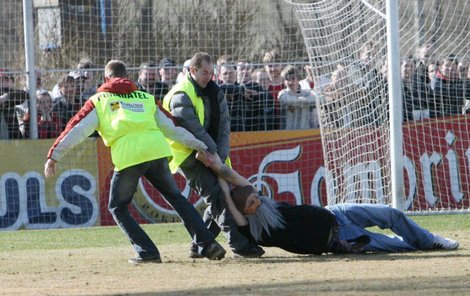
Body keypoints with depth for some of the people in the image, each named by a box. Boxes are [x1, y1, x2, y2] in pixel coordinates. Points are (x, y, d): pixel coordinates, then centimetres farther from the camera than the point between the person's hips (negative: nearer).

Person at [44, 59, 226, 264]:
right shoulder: (146, 97, 26)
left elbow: (77, 130, 8)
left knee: (117, 207, 14)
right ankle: (207, 243, 10)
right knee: (176, 198, 20)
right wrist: (199, 145, 34)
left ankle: (147, 252, 2)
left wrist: (54, 155, 7)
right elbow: (171, 127, 26)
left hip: (128, 155, -3)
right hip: (156, 151, 3)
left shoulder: (99, 101, 18)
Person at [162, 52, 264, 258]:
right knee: (216, 197, -17)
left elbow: (223, 125, 4)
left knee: (218, 197, 3)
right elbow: (193, 129, -21)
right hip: (187, 155, -8)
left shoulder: (214, 92, 9)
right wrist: (214, 153, -20)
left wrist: (221, 154, -9)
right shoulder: (181, 96, -15)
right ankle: (237, 243, -23)